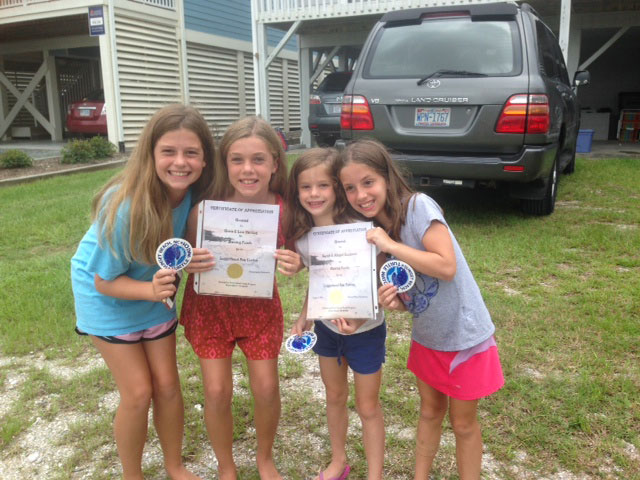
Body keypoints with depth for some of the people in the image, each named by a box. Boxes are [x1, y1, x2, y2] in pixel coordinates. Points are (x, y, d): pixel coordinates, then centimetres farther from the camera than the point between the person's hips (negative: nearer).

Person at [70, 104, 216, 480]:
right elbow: (105, 281, -23)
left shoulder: (196, 193, -21)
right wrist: (151, 290, -40)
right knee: (138, 393, 0)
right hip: (108, 295, -4)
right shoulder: (126, 207, -35)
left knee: (167, 385, 8)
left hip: (154, 289, 4)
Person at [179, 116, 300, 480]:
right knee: (217, 392, 1)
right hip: (210, 304, -1)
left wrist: (295, 263, -27)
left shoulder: (284, 208, -21)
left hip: (261, 306, 1)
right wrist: (191, 262, -34)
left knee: (267, 388, 7)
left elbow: (293, 255, -4)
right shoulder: (205, 208, -25)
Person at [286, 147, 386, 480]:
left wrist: (359, 318, -37)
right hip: (326, 326, 6)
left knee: (367, 407, 10)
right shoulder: (302, 235, -7)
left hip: (365, 330, -5)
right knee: (334, 397, 22)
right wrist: (304, 315, 2)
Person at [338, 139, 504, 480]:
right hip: (426, 337, 6)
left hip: (464, 335, -6)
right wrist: (392, 299, -17)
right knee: (430, 412, 22)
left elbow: (447, 267, -30)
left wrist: (389, 244, -27)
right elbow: (407, 292, 6)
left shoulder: (418, 206, -21)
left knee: (463, 423, 11)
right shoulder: (374, 230, -1)